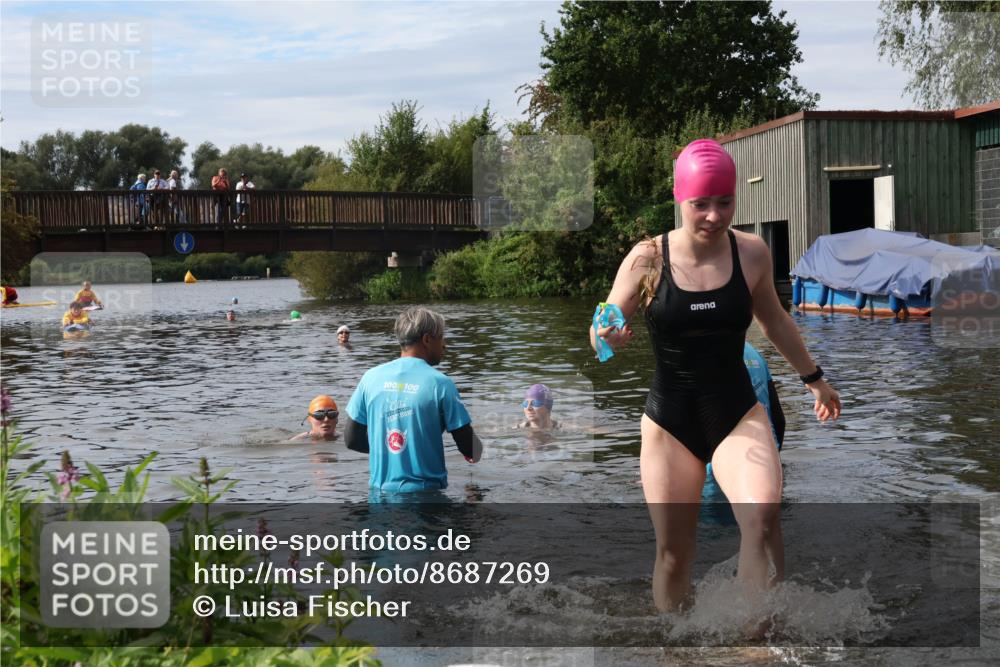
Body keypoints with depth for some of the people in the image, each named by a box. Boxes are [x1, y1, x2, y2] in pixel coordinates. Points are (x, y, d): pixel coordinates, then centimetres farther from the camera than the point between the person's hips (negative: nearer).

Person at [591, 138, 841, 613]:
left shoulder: (751, 252, -4)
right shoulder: (648, 258, -10)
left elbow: (773, 319, 15)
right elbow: (601, 335, -4)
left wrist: (814, 378, 26)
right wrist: (609, 337, -28)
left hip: (738, 413, 1)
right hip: (669, 421, 0)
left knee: (762, 517, -27)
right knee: (673, 553, 5)